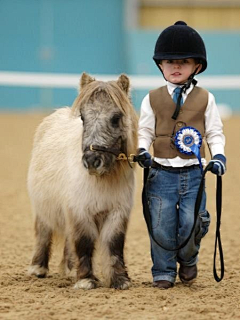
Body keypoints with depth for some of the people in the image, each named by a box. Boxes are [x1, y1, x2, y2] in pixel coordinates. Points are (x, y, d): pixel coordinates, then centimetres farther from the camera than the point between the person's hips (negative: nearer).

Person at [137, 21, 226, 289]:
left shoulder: (205, 99, 5)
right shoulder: (152, 99, 5)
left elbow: (215, 133, 8)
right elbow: (145, 131, 7)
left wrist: (218, 155, -8)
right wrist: (142, 150, -12)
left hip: (193, 173, 0)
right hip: (162, 173, 0)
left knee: (191, 223, -6)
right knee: (161, 226, 0)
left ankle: (188, 260, 24)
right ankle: (164, 273, 16)